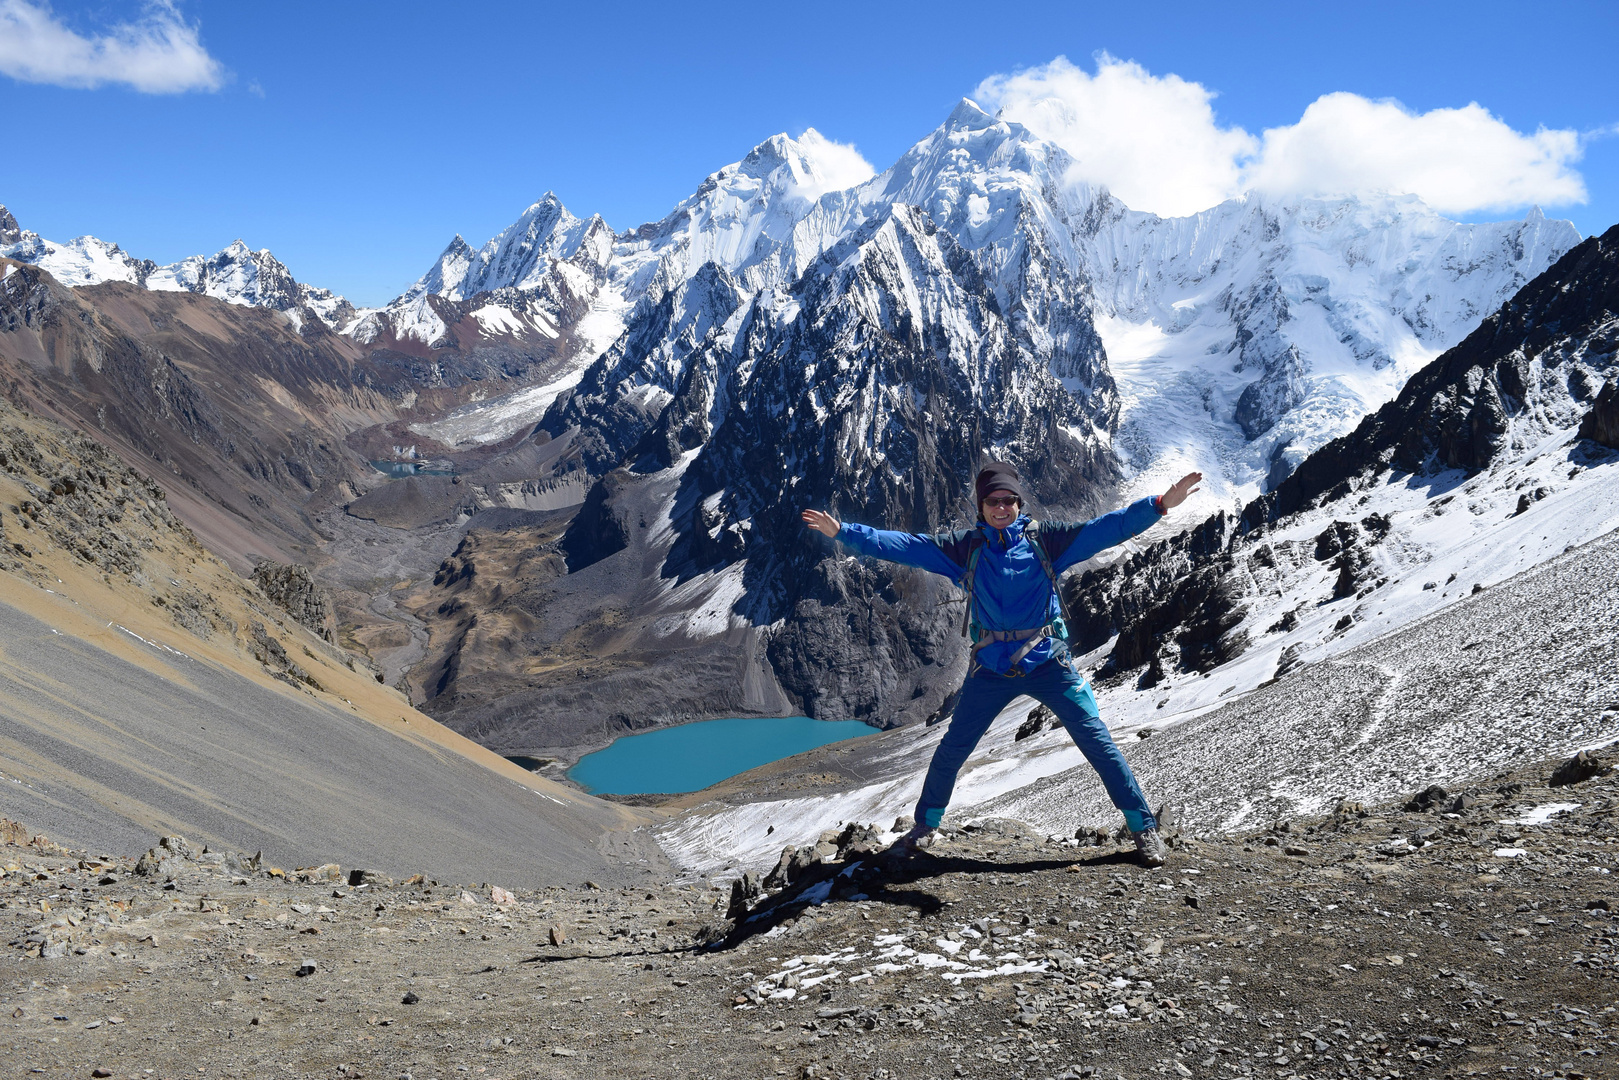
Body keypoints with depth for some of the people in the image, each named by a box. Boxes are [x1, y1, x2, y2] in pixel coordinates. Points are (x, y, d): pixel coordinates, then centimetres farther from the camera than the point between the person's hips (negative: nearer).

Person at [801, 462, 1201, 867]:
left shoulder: (1044, 538, -2)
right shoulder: (965, 546, 1)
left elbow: (1106, 528, -8)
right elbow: (904, 546, -3)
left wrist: (1159, 504, -20)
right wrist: (843, 531, -10)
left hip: (1048, 662, -1)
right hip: (991, 667, 1)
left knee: (1097, 741, -2)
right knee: (953, 747, 7)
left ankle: (1143, 827, 12)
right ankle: (925, 824, 29)